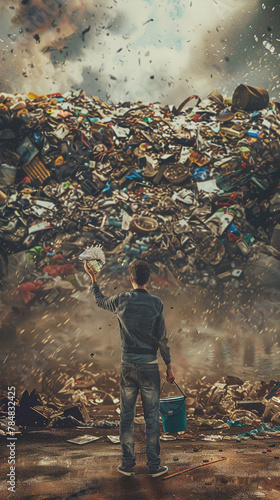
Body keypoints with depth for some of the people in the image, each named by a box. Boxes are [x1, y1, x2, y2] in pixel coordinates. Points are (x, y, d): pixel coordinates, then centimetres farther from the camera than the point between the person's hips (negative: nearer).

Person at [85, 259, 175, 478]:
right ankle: (154, 466, 17)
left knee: (127, 416, 13)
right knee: (152, 417, 9)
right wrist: (169, 366, 5)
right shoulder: (156, 303, -7)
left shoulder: (121, 300, -4)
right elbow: (162, 338, -5)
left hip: (128, 366, 1)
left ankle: (128, 465, 21)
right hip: (149, 366, -1)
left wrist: (93, 278, 32)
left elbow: (99, 300, 18)